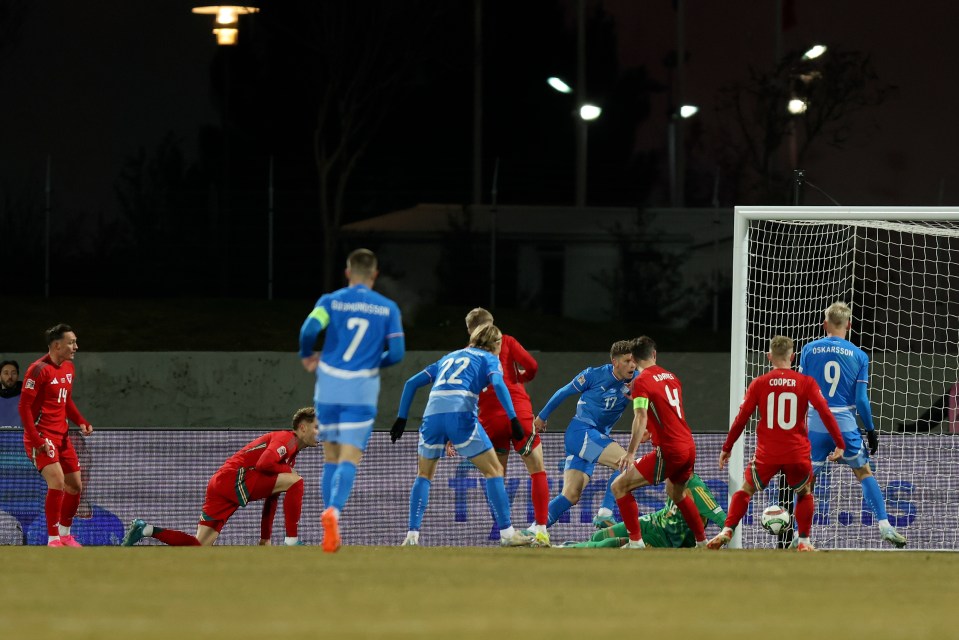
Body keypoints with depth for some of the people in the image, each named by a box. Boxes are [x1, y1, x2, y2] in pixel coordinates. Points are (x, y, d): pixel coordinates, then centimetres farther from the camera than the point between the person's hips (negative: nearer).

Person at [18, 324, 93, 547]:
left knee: (75, 486, 10)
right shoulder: (39, 370, -16)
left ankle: (65, 535, 26)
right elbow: (24, 407, -17)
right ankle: (53, 539, -14)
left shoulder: (68, 368, 10)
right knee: (57, 482, -21)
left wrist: (81, 422, 5)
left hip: (62, 436, 9)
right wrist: (37, 440, -22)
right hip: (42, 437, -9)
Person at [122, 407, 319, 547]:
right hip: (235, 476, -9)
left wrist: (265, 538, 29)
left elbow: (271, 498, 31)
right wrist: (288, 470, -4)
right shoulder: (286, 438, -1)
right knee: (295, 482, -14)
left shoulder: (292, 457, 28)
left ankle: (146, 530, 0)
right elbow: (264, 463, -21)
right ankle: (292, 542, -16)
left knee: (199, 546, 2)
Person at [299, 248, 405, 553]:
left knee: (331, 457, 14)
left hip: (329, 388, 1)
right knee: (350, 459, -5)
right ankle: (334, 510, -32)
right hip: (362, 390, -1)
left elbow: (309, 328, -15)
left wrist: (306, 356, 5)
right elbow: (397, 352, -3)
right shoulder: (388, 308, 3)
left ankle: (330, 528, 12)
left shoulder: (331, 301, 1)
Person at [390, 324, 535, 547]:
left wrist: (402, 418, 26)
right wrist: (513, 418, -10)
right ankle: (507, 533, 1)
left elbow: (411, 383, 26)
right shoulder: (489, 359, 16)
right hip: (461, 414, -4)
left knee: (424, 475, 21)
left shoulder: (449, 358, 31)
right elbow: (498, 384, -5)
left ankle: (412, 535, 10)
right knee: (493, 470, 6)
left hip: (432, 414, 4)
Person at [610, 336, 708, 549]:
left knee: (619, 487, -3)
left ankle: (636, 541, -10)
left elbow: (641, 418, -21)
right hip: (689, 447, 8)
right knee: (677, 493, 33)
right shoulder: (671, 377, 13)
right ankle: (702, 542, 38)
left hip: (668, 451, -8)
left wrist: (630, 453, -24)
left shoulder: (642, 381, -9)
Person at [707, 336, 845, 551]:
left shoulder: (759, 384, 0)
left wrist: (726, 448, 11)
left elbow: (741, 418, 2)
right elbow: (825, 413, -8)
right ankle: (804, 541, 15)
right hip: (798, 454, 0)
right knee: (805, 493, 25)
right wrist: (839, 443, -3)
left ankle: (726, 532, 2)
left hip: (767, 454, 0)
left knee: (745, 490, 19)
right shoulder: (806, 382, -1)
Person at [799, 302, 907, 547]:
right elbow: (861, 400, -2)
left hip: (816, 423, 0)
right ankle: (885, 526, 6)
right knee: (864, 472, 14)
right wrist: (871, 431, 8)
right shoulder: (859, 356, 0)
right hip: (846, 424, 0)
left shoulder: (809, 350, 0)